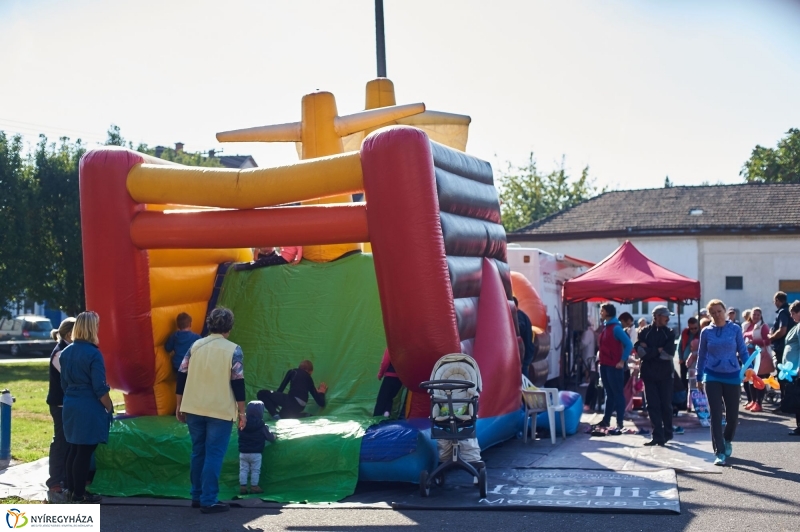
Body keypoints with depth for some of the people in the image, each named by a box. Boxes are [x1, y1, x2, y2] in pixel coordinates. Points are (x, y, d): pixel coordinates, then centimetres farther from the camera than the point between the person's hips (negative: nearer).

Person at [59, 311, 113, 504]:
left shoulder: (66, 352, 6)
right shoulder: (93, 353, -17)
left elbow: (64, 383, 13)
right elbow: (100, 388, -16)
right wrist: (109, 407, -6)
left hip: (70, 406, 8)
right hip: (90, 408, -8)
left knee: (74, 449, 15)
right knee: (85, 451, 0)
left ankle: (71, 490, 23)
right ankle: (79, 494, 6)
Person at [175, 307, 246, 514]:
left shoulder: (196, 346, 4)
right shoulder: (233, 350, -7)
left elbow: (182, 376, 6)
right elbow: (238, 383, -9)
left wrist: (179, 405, 14)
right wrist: (241, 411, -1)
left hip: (194, 409, 4)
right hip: (220, 411, -4)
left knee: (198, 453, 15)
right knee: (214, 456, -1)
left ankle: (197, 497, 21)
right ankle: (208, 501, -2)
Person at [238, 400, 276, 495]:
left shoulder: (243, 424, -2)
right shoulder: (261, 425, -11)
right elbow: (269, 437, -1)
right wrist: (274, 437, 22)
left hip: (243, 452, 3)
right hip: (256, 453, -3)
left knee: (243, 469, 8)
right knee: (255, 470, 6)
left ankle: (242, 486, 6)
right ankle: (254, 486, 9)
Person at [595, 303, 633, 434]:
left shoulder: (616, 328, -14)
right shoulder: (606, 327, 12)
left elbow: (629, 345, -19)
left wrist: (622, 361, -17)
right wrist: (600, 358, 14)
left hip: (614, 366, -9)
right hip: (604, 365, 9)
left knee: (617, 394, -5)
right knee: (609, 393, 15)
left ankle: (619, 424, -3)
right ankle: (606, 420, 22)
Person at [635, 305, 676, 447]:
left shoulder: (669, 333, 5)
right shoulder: (644, 332, 4)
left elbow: (670, 353, -10)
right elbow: (640, 351, -10)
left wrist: (649, 351, -10)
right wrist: (659, 351, -13)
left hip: (665, 374, 0)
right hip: (649, 373, 0)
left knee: (666, 405, 5)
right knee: (653, 406, -2)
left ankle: (666, 434, 20)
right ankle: (658, 436, 0)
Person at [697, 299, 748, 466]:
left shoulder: (735, 329, -1)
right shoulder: (706, 332, 2)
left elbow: (743, 351, 1)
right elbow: (701, 355, 10)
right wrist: (699, 378, 12)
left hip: (732, 376, 0)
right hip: (712, 377, 0)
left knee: (732, 414, 6)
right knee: (716, 415, -4)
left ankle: (727, 441, 37)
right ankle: (720, 453, 0)